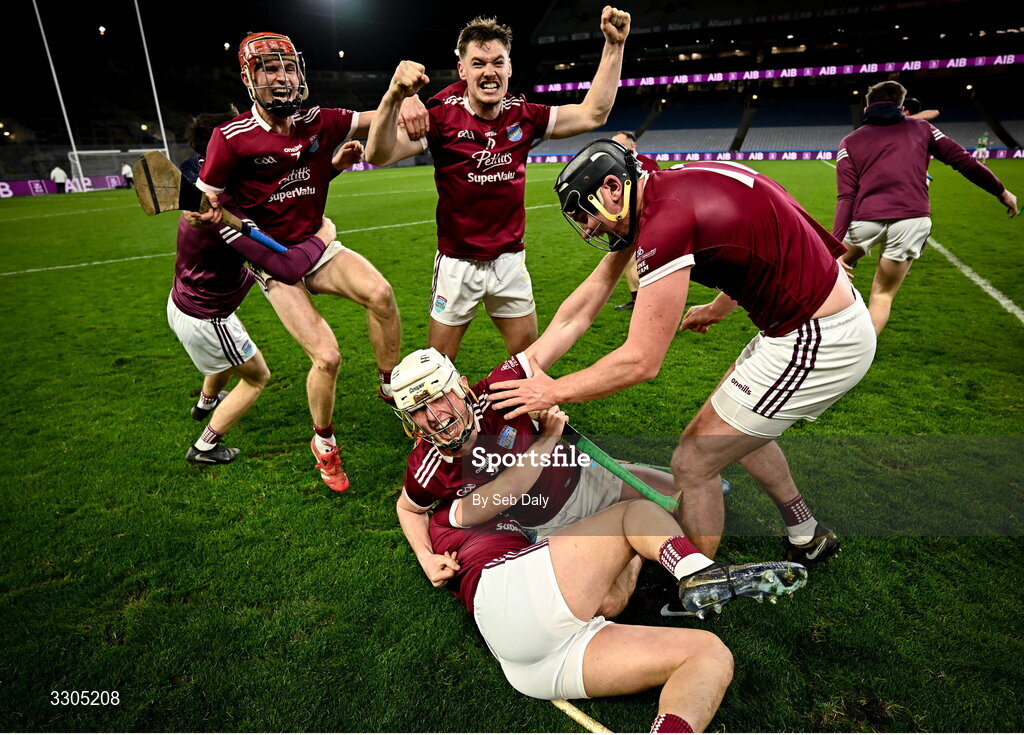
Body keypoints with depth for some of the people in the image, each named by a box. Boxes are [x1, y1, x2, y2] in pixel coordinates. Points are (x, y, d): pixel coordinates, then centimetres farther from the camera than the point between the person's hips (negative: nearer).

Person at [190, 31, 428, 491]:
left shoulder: (319, 123, -1)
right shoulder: (232, 138, -11)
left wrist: (407, 99, -23)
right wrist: (212, 213, -19)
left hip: (318, 247, 3)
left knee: (380, 293, -27)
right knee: (326, 356, -15)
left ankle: (392, 387, -4)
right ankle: (324, 441, 14)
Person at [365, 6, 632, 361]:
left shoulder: (523, 116, -1)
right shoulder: (443, 116, -13)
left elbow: (592, 114, 4)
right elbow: (379, 155, -25)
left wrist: (614, 45, -2)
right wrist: (393, 97, -43)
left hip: (510, 260, 3)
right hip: (458, 262, -3)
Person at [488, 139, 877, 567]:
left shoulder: (666, 223, -24)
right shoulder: (685, 182, 3)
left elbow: (641, 361, -23)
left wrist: (553, 392, -12)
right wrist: (719, 308, 18)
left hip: (817, 343, -10)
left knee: (693, 464, -2)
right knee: (736, 424, 27)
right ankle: (806, 537, 44)